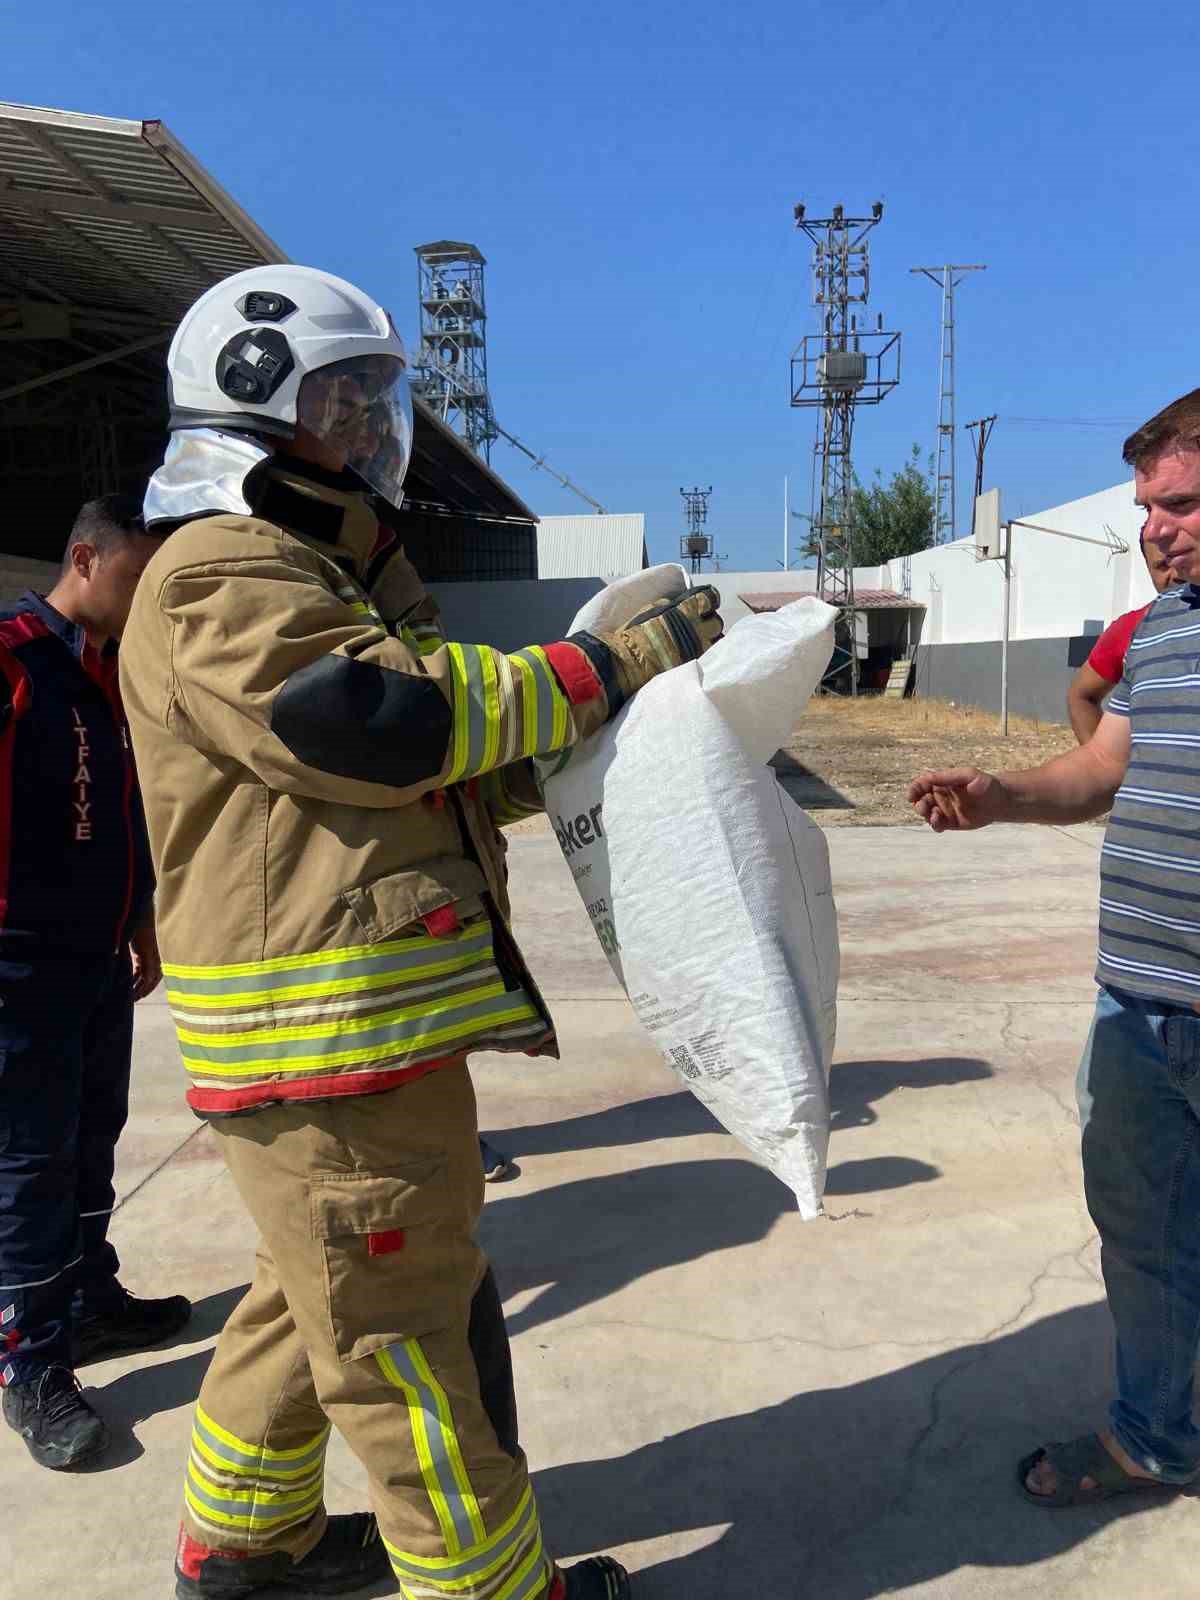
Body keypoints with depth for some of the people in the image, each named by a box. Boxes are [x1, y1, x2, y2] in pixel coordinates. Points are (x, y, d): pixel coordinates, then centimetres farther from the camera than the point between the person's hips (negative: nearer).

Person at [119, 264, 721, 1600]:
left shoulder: (327, 570, 22)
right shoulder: (222, 578, -12)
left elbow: (430, 775, 21)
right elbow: (388, 719, -24)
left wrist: (589, 740, 8)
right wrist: (613, 663, -16)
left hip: (366, 1024, 11)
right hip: (326, 1038, -11)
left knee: (319, 1295, 25)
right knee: (405, 1335, 4)